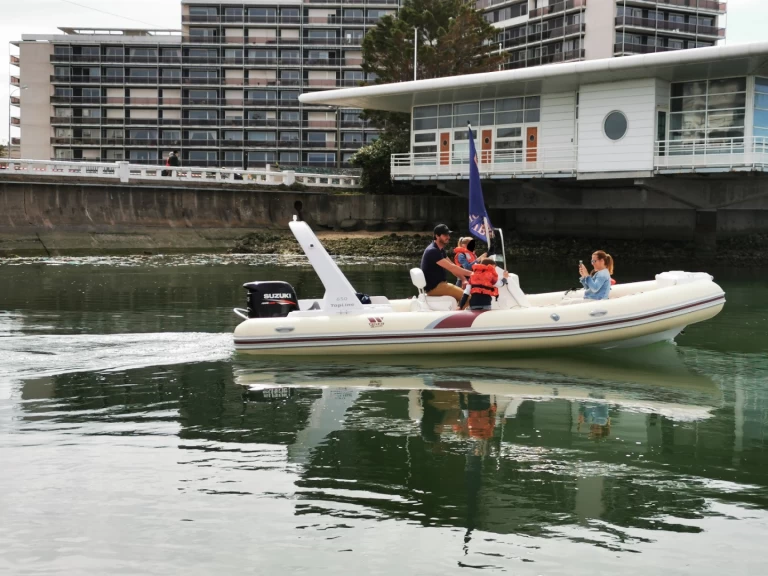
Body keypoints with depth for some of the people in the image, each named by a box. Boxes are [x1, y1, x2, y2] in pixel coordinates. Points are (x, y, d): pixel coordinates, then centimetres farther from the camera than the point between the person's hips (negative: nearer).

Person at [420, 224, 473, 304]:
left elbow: (453, 267, 14)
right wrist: (470, 273, -19)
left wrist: (464, 279, 0)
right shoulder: (433, 251, -18)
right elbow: (451, 268, -23)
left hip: (439, 284, 10)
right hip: (434, 287, -10)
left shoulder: (441, 250, 15)